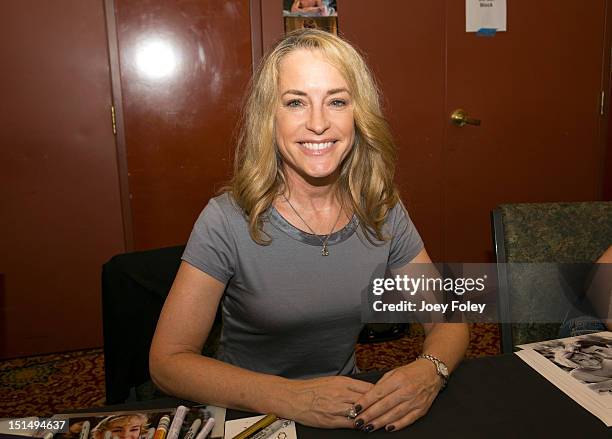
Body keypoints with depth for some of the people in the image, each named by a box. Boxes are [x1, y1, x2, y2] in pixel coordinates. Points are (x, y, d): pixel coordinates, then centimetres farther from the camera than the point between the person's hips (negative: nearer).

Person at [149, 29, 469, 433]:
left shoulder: (384, 213, -8)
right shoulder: (228, 221, -16)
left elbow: (448, 320, -2)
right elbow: (168, 361, -16)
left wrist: (429, 371, -24)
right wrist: (290, 398, -29)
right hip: (249, 416, -4)